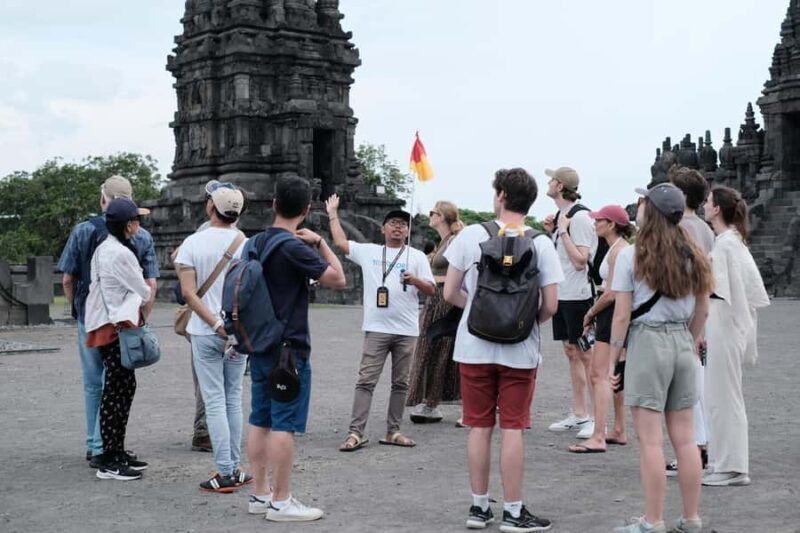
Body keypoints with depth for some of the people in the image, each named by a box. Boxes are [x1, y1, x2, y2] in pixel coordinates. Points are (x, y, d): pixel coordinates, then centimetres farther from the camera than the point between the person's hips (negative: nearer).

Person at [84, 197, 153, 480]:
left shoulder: (103, 249, 14)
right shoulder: (120, 253, -16)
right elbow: (143, 291, -9)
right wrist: (143, 303, 14)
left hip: (108, 324, 10)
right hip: (116, 327, -10)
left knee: (125, 387, 14)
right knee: (115, 391, -8)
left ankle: (117, 453, 20)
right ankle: (109, 462, -5)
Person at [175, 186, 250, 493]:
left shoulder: (192, 243, -6)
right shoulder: (247, 245, -2)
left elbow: (188, 292, -13)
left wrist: (217, 326, -15)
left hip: (205, 333, -2)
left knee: (215, 402, 1)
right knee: (234, 400, 12)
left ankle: (225, 473, -1)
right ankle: (234, 468, 15)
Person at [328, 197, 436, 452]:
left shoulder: (417, 257, 7)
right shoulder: (368, 251, 9)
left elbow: (431, 290, 5)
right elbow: (340, 242, 12)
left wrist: (415, 280, -15)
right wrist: (333, 214, 17)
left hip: (407, 331, 1)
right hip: (376, 329, -1)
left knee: (400, 383, 8)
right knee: (366, 381, -4)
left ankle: (393, 431, 16)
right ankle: (356, 432, -5)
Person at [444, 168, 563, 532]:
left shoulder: (470, 235, -4)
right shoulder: (540, 243, -5)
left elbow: (450, 293, -1)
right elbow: (550, 305, -7)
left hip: (474, 347, 1)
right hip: (519, 350, -1)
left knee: (479, 427, 10)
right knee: (512, 429, 4)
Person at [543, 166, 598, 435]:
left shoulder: (580, 216, -15)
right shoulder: (561, 215, 12)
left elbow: (580, 260, -21)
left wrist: (563, 231, -19)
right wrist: (551, 232, 7)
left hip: (577, 296, -9)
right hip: (562, 294, 9)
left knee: (585, 355, -6)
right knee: (572, 353, 12)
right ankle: (579, 415, 19)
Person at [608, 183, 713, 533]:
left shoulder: (631, 255, -7)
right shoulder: (691, 255, 7)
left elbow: (622, 315, -9)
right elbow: (702, 311, 11)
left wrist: (613, 360, -3)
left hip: (647, 341, -5)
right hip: (682, 341, 5)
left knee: (650, 440, -1)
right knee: (684, 438, 11)